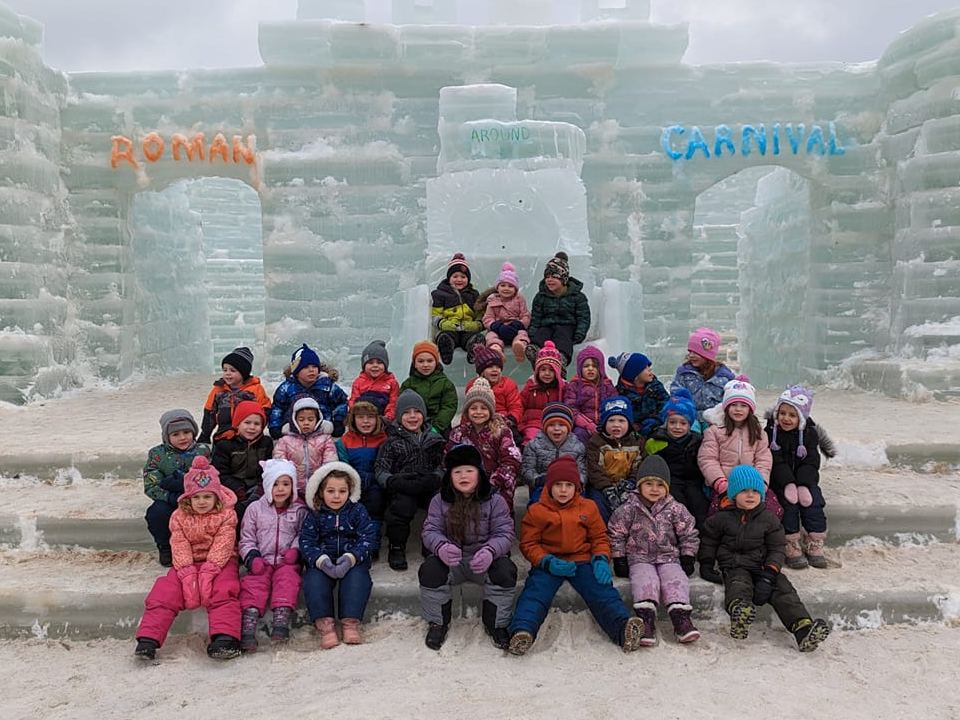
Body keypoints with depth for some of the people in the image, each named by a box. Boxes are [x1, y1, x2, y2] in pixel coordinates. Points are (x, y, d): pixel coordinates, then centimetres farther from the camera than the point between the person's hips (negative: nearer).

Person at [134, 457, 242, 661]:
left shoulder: (226, 515, -5)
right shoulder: (179, 517, 3)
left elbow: (222, 546, -13)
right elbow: (180, 547, -6)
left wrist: (208, 572, -26)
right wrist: (188, 574, -20)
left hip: (219, 562, -3)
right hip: (188, 563, 3)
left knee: (223, 592, -29)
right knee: (163, 593, -16)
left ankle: (225, 638, -39)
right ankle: (148, 639, -16)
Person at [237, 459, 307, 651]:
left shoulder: (299, 510, 10)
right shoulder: (255, 509, 10)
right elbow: (246, 539, 9)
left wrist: (295, 549, -8)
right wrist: (252, 558, -7)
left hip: (287, 562, 0)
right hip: (261, 562, 1)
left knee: (287, 578, -30)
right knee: (253, 584, -25)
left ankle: (281, 621, -40)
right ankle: (248, 627, -35)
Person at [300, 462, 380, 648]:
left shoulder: (358, 511, 2)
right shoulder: (314, 515, 4)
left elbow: (368, 538, -7)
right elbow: (306, 542, -4)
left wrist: (350, 558, -24)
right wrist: (322, 560, -23)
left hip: (353, 560, -1)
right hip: (322, 561, 1)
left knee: (357, 577, -31)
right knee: (314, 579, -28)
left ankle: (351, 622, -29)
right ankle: (324, 623, -30)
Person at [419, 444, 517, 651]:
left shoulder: (495, 501, -2)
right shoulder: (440, 501, 3)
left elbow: (505, 533, -10)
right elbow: (431, 530, -6)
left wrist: (490, 551, -33)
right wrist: (441, 547, -32)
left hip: (484, 561, -1)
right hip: (451, 560, 1)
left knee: (505, 570, -30)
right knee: (429, 569, -29)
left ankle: (496, 624, -5)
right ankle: (437, 623, -3)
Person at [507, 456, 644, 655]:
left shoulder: (588, 508, 11)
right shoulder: (536, 511, 5)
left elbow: (599, 538, 16)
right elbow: (528, 543, 4)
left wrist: (601, 560, -5)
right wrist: (547, 562, -14)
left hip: (582, 560, 1)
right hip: (548, 563, -1)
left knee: (603, 591, -25)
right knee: (534, 592, -29)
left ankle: (623, 628, -44)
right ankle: (522, 631, -48)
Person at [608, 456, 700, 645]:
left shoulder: (675, 509, 3)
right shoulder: (628, 509, -2)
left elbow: (689, 534, 10)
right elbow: (615, 534, 3)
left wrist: (687, 558, 4)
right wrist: (619, 559, -1)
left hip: (669, 557, 2)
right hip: (640, 558, -2)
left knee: (675, 580, -25)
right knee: (646, 581, -29)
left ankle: (681, 618, -33)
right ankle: (646, 619, -38)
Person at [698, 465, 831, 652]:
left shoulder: (768, 519, 10)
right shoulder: (722, 518, 8)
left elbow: (776, 549, 5)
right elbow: (709, 542, 18)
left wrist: (769, 574, -11)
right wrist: (706, 567, 6)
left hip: (762, 566, 3)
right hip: (734, 567, -3)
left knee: (783, 590, -23)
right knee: (739, 586, -35)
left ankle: (804, 630, -39)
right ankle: (739, 615, -67)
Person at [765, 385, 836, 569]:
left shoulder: (810, 433, 2)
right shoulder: (770, 432, -5)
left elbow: (810, 463, -7)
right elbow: (776, 462, -14)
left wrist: (803, 485, -23)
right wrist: (788, 484, -27)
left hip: (804, 480, 2)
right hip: (779, 481, -2)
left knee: (813, 501, -20)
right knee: (788, 501, -25)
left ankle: (815, 546, -8)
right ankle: (792, 547, -18)